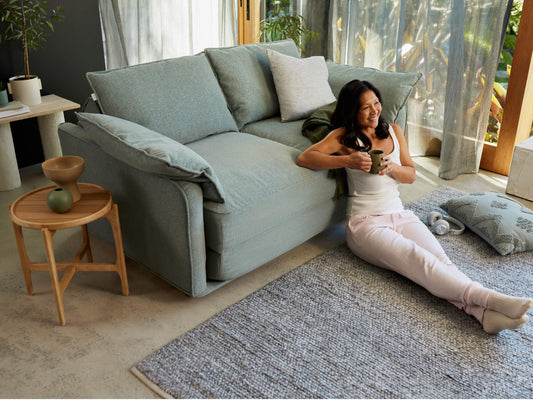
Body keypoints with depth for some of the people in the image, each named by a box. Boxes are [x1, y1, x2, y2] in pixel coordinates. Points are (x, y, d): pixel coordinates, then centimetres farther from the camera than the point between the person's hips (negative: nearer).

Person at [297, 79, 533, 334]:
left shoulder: (393, 131, 15)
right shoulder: (344, 136, 1)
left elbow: (411, 175, 14)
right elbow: (304, 158, -11)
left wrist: (392, 168, -10)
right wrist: (347, 161, -23)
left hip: (400, 214, 5)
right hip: (365, 222, -5)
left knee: (439, 258, -24)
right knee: (417, 259, -30)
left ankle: (486, 313, -43)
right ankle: (489, 298, -46)